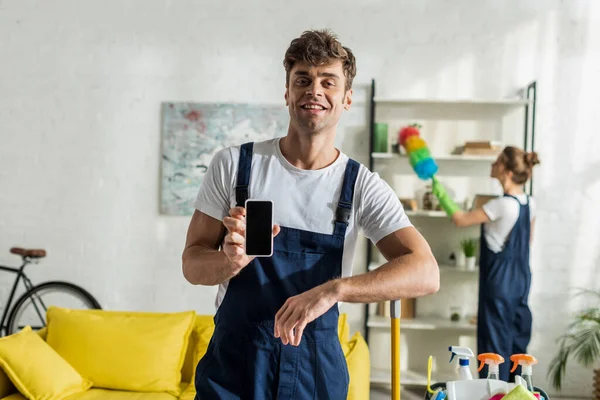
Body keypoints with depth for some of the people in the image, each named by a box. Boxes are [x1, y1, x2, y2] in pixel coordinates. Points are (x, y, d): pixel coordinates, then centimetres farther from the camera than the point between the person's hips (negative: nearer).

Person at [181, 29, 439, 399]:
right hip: (233, 366, 0)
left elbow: (425, 273, -17)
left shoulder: (363, 187, -6)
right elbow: (192, 264, -2)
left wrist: (332, 289, -31)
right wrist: (232, 260, -24)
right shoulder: (232, 164, -5)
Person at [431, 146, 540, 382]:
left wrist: (441, 194, -6)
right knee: (516, 336, 16)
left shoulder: (503, 204, -22)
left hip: (500, 280, -8)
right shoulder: (529, 203, 2)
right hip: (520, 278, 8)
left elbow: (461, 220, -15)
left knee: (495, 338, 1)